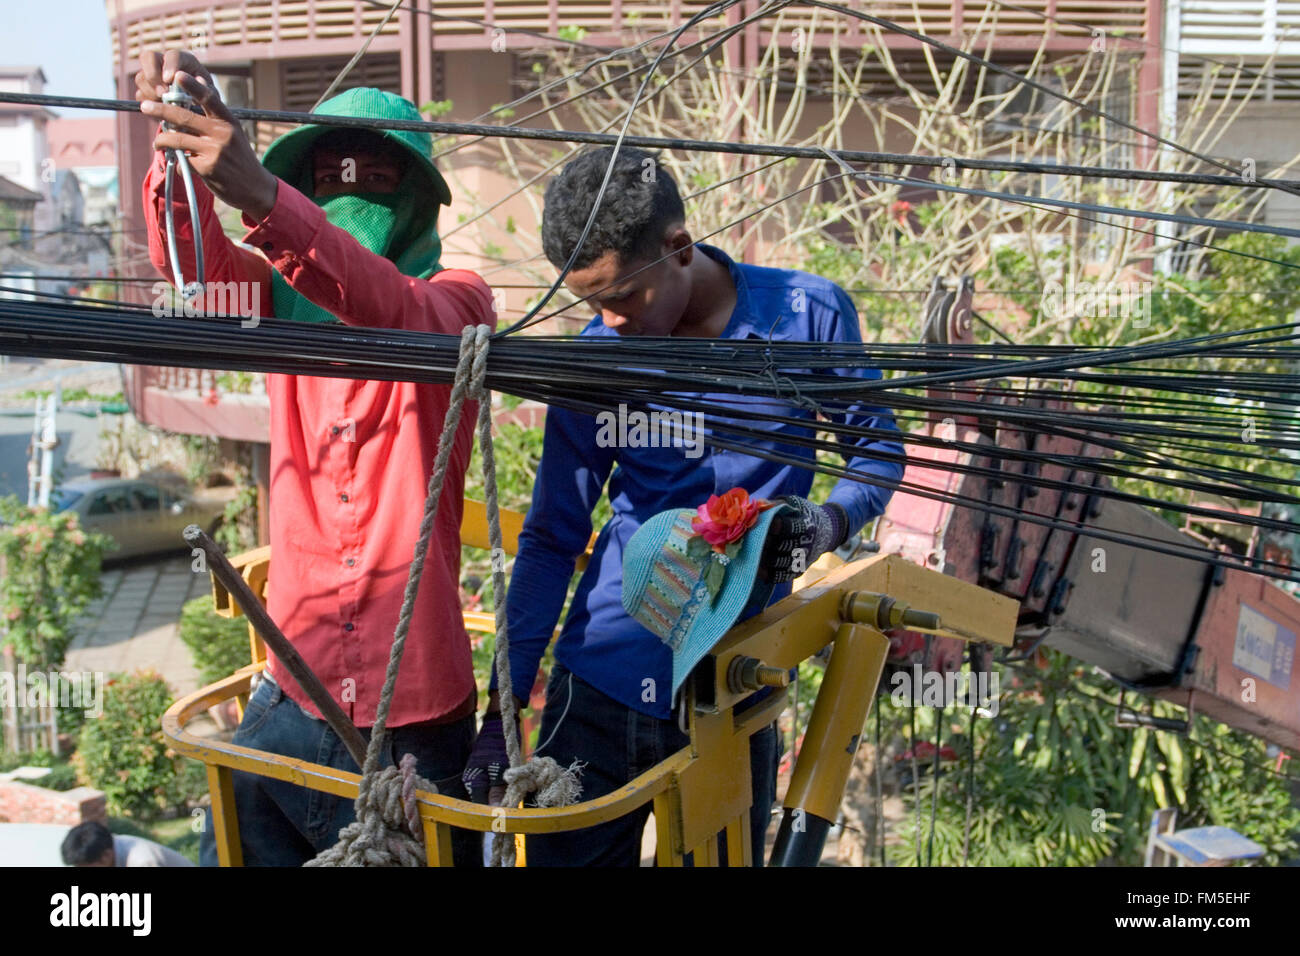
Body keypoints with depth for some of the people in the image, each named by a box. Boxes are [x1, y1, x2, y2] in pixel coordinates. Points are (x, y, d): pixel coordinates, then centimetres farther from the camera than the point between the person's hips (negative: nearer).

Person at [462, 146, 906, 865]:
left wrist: (827, 523, -16)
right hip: (599, 688, 1)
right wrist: (501, 711, 0)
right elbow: (550, 541, 4)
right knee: (564, 855, 8)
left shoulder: (808, 315, -6)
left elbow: (876, 446, 7)